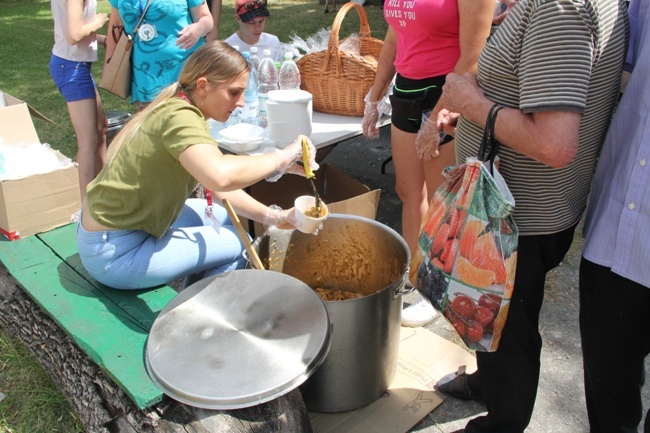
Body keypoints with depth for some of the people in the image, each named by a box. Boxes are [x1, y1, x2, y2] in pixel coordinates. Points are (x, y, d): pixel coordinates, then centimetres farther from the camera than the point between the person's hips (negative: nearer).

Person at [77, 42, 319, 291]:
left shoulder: (190, 115, 5)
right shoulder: (178, 116, -25)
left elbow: (219, 189, 5)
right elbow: (220, 176, -45)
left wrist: (274, 217, -7)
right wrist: (281, 158, -30)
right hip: (113, 254, -10)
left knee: (225, 218, 18)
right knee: (237, 244, -5)